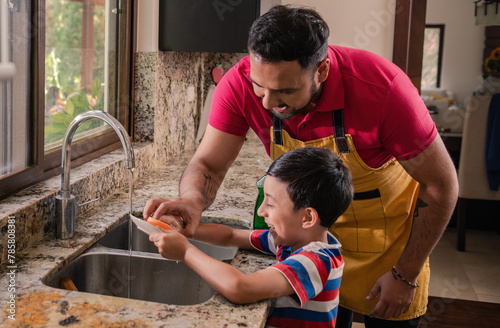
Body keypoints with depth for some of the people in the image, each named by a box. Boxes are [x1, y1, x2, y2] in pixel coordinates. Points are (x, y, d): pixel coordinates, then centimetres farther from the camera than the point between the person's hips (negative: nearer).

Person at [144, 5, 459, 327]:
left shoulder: (380, 86, -33)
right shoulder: (241, 84, -25)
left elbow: (441, 185, -21)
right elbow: (208, 164, -16)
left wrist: (406, 275, -16)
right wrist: (193, 200, -41)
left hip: (388, 231, -2)